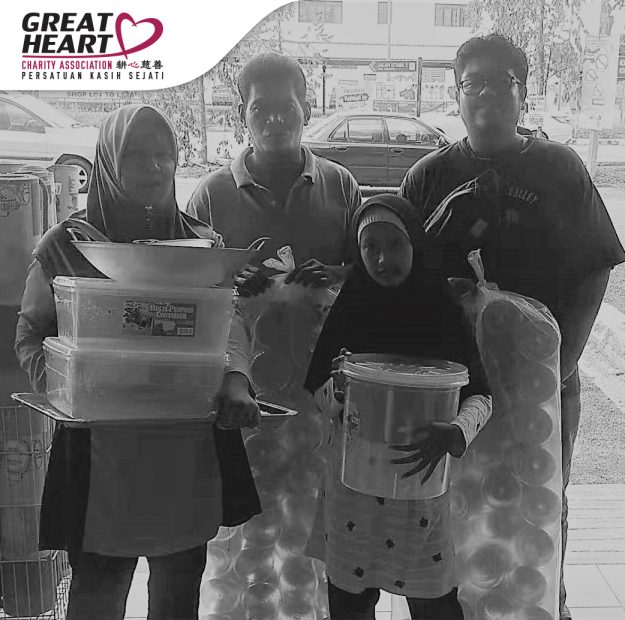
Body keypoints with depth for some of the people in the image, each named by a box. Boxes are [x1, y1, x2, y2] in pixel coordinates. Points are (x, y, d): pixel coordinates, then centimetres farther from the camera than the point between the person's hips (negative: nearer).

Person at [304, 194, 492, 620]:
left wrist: (457, 432, -23)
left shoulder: (443, 309, -5)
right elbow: (318, 395, 4)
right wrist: (337, 389, -18)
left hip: (420, 471, -1)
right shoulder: (348, 307, -1)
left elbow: (479, 395, -3)